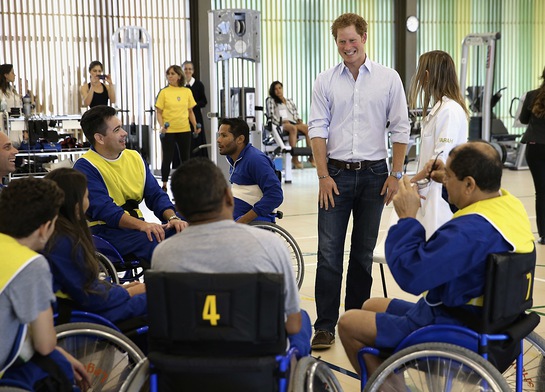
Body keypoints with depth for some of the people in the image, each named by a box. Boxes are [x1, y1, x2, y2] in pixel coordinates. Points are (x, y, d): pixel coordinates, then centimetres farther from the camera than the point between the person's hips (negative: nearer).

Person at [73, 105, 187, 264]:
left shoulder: (134, 157, 14)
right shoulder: (85, 167, -7)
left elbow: (156, 195, 12)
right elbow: (104, 209, -20)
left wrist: (172, 218, -10)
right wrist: (142, 225, -33)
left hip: (137, 226, 7)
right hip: (104, 230, -6)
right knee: (153, 241, -35)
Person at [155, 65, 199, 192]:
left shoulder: (187, 91, 4)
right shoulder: (164, 92, -3)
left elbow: (190, 111, 11)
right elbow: (159, 112, -2)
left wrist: (195, 126, 0)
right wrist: (162, 125, -18)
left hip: (184, 130, 3)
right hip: (168, 131, -3)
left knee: (185, 157, 10)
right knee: (167, 158, 1)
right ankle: (164, 185, 12)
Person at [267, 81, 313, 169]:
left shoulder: (290, 101, 32)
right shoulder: (271, 100, 18)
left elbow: (296, 113, 26)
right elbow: (271, 115, 4)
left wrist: (299, 120, 2)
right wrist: (282, 121, -11)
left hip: (293, 123, 4)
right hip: (281, 125, -4)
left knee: (307, 128, -30)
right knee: (293, 128, -40)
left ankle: (312, 157, -37)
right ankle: (294, 158, -47)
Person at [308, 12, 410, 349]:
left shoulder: (388, 79, 2)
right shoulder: (325, 81, 4)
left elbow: (400, 129, 2)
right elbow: (318, 129, 1)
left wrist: (395, 174, -3)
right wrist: (324, 176, -6)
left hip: (374, 173, 0)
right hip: (336, 173, 0)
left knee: (363, 252, 10)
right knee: (329, 252, -4)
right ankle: (325, 326, 1)